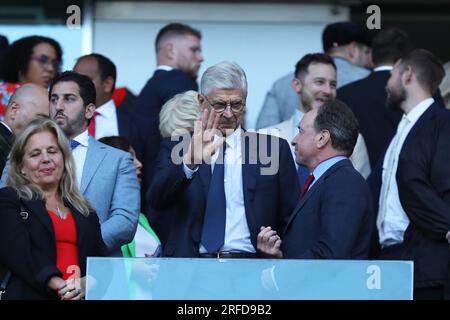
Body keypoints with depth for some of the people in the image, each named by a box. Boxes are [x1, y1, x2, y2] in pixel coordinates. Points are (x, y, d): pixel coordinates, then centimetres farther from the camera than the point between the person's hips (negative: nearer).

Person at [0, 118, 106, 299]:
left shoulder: (84, 210, 23)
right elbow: (17, 254, -5)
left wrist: (86, 284, -8)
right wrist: (58, 284, -18)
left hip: (82, 295, 4)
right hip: (30, 295, -4)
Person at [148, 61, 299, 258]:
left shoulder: (275, 149, 12)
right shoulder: (176, 149, 11)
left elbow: (291, 217, 13)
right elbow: (157, 201, -6)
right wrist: (189, 162, -22)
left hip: (250, 265, 1)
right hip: (191, 267, -1)